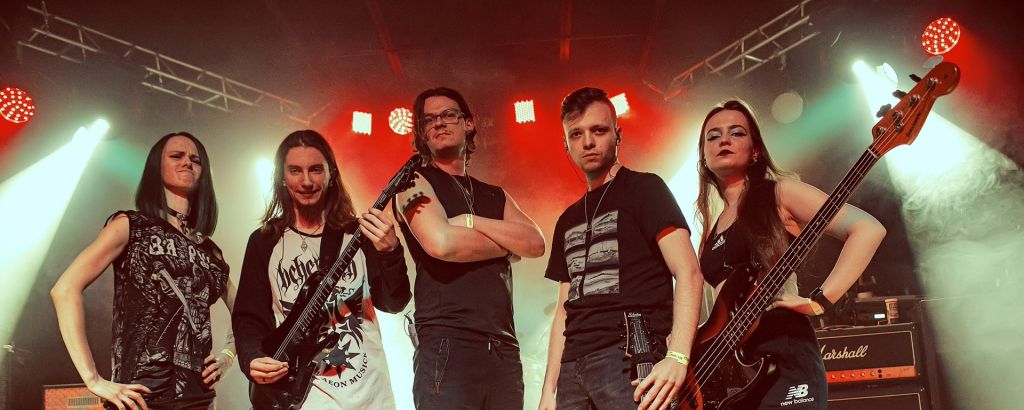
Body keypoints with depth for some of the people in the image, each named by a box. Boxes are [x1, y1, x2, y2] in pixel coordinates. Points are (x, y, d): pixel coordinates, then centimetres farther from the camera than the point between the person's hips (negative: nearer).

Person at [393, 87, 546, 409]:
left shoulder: (494, 195, 22)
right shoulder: (416, 182, 6)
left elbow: (536, 243, 4)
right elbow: (441, 243, -14)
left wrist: (471, 222, -7)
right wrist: (509, 244, 1)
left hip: (504, 349, 5)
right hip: (447, 345, -5)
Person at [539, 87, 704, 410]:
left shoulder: (643, 189, 1)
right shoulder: (568, 220, 20)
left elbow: (688, 274, -10)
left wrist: (677, 357, -23)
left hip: (631, 357, -6)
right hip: (574, 366, 6)